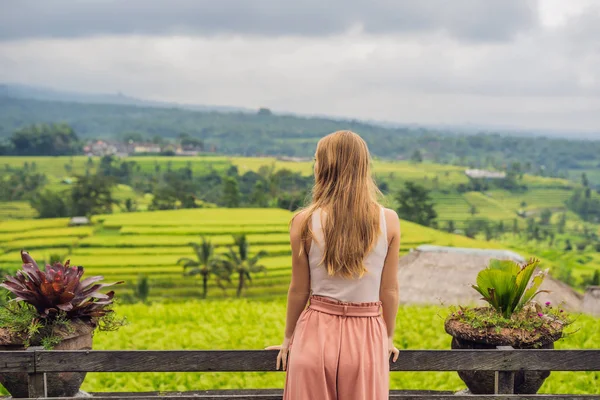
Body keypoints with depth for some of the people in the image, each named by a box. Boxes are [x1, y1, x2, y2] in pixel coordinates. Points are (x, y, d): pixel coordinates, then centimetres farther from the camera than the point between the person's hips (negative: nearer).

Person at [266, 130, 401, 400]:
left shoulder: (305, 221, -9)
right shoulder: (388, 221, -7)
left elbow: (299, 290, -2)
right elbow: (389, 290, 0)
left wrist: (289, 338, 13)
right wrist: (388, 337, 15)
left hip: (317, 333, 0)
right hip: (367, 337, 1)